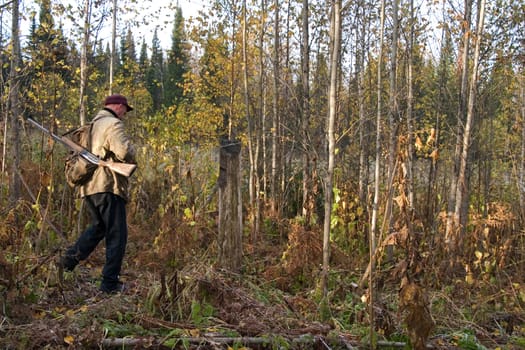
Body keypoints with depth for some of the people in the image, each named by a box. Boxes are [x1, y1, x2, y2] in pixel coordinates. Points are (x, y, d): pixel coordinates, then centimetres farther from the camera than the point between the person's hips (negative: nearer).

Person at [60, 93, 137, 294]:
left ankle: (71, 257, 10)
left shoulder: (92, 126, 19)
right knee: (116, 235, 0)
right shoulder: (113, 124, -8)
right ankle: (110, 283, 2)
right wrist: (132, 158, 0)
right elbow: (124, 151, -22)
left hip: (88, 187, 9)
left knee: (98, 227, 26)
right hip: (108, 186, -9)